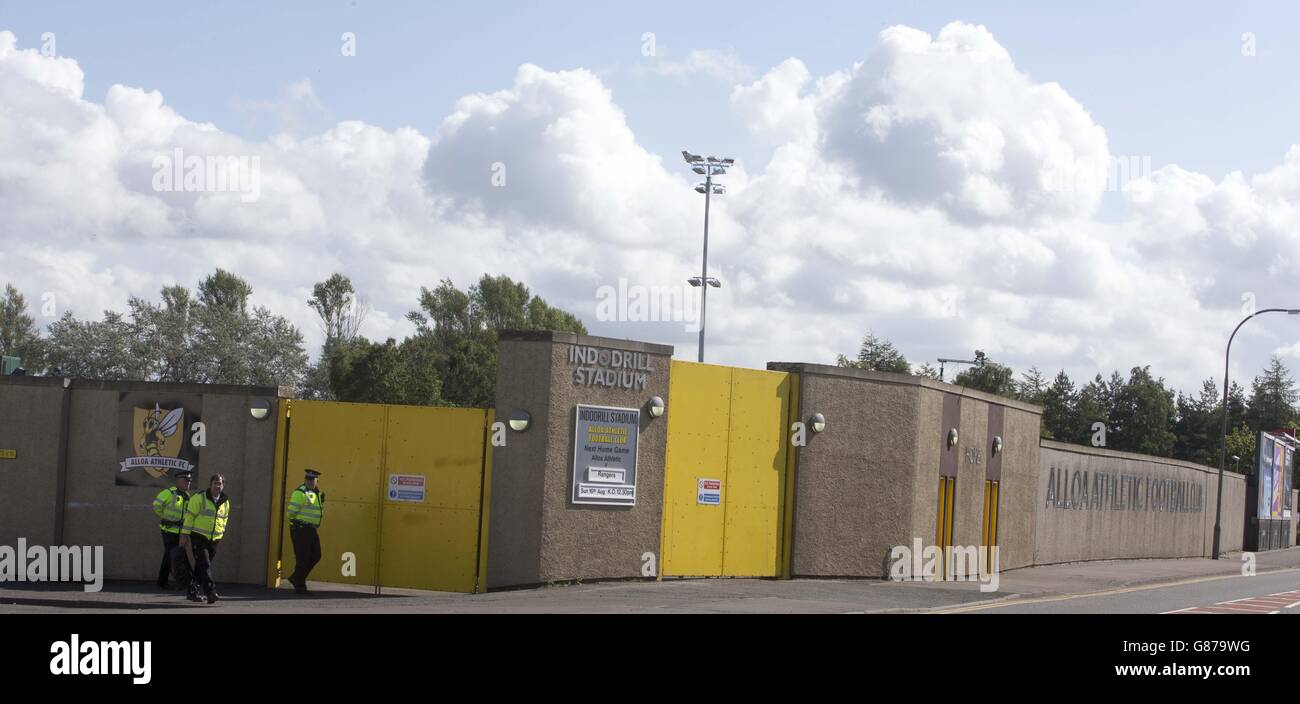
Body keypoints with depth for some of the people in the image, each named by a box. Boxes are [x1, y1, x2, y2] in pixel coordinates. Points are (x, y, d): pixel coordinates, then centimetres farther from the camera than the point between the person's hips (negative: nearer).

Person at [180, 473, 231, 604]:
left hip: (215, 539, 5)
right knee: (204, 564, -15)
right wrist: (185, 534, -7)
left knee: (201, 566, 10)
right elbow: (190, 516, -6)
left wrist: (221, 532, 21)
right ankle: (210, 592, -25)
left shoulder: (225, 502, 8)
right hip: (199, 536, -5)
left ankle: (194, 591, 19)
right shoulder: (199, 498, -8)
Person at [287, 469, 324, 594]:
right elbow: (291, 512, -16)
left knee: (316, 556, 9)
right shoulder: (300, 493, -12)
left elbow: (319, 514, 23)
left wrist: (322, 501, 11)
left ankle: (296, 578, 21)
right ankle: (300, 586, 5)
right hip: (300, 530, -9)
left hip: (311, 530, 9)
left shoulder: (316, 494, 15)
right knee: (302, 558, -4)